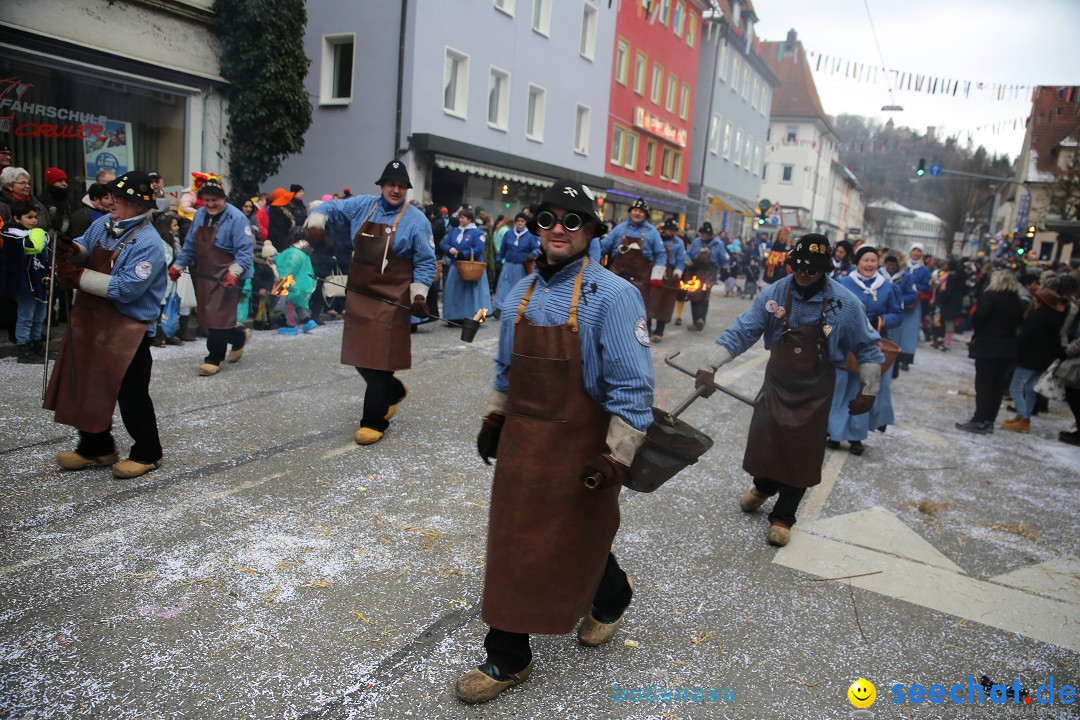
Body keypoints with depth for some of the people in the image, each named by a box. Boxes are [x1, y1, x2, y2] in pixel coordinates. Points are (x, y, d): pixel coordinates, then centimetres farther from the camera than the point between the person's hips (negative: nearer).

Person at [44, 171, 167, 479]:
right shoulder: (103, 224, 5)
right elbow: (86, 251, 19)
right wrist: (73, 250, -5)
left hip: (128, 329, -9)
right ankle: (95, 448, 33)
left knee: (131, 395, 1)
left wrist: (80, 277, -21)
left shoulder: (148, 243, -20)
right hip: (91, 320, 9)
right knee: (87, 387, 17)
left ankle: (147, 454, 18)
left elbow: (126, 288, -26)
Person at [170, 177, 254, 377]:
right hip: (203, 275, 8)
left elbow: (245, 250, -19)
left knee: (218, 317, -6)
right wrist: (178, 265, 16)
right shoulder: (200, 215, 9)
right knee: (206, 315, 12)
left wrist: (234, 272, -29)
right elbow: (190, 245, 18)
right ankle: (239, 337, 33)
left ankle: (214, 359, 7)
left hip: (225, 278, -8)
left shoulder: (236, 218, -14)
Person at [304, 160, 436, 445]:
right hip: (358, 296, 5)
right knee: (359, 355, 11)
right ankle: (394, 391, 37)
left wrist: (418, 294, -13)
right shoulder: (362, 206, 6)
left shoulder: (416, 220, -5)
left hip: (391, 302, -5)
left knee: (379, 359, -6)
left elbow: (425, 262, -3)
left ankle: (374, 421, 6)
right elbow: (330, 209, 16)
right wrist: (316, 223, -5)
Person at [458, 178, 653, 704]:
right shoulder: (521, 294, 6)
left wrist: (617, 456, -20)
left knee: (578, 540, 12)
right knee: (511, 545, 13)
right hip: (520, 442, 6)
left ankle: (611, 600, 45)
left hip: (578, 448, -6)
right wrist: (494, 418, 18)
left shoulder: (612, 295, -15)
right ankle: (507, 660, 35)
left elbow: (631, 386, -17)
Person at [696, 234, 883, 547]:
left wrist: (869, 390, -1)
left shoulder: (845, 303, -14)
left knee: (800, 454, 4)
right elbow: (741, 332, -14)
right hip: (777, 383, 2)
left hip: (815, 392, -1)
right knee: (763, 440, 7)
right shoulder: (774, 294, -12)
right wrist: (710, 366, -23)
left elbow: (867, 349, -2)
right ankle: (764, 486, 41)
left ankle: (782, 517, 23)